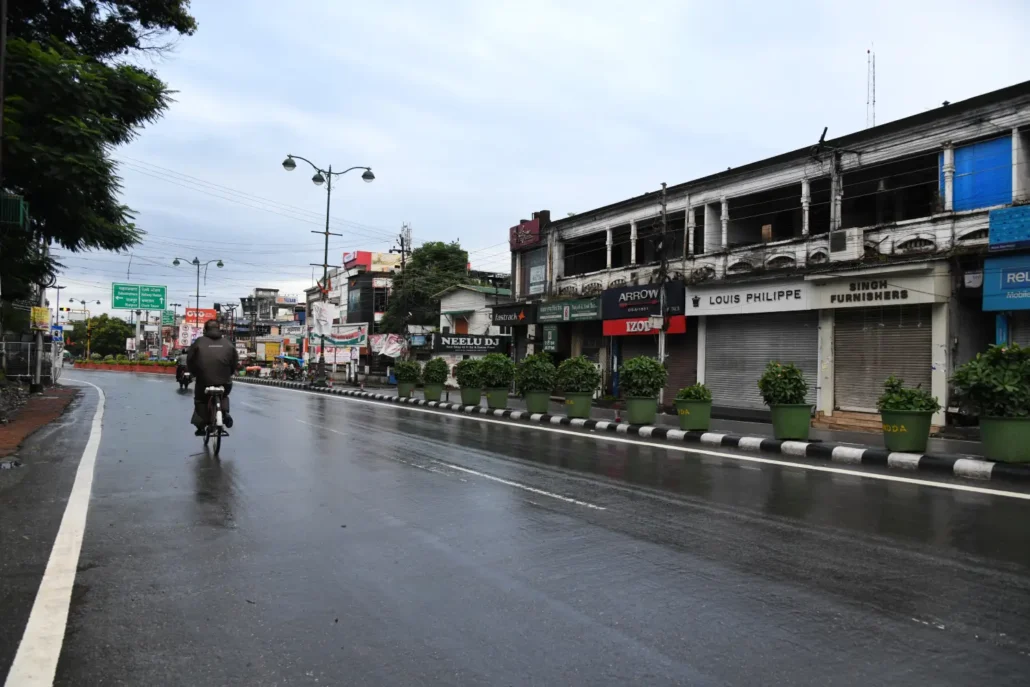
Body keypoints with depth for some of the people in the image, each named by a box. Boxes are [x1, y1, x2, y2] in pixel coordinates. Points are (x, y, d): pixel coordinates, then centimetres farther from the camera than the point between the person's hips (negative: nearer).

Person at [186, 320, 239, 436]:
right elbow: (235, 362, 6)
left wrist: (195, 373, 18)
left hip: (204, 381, -1)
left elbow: (190, 360, 2)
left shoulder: (199, 342, 0)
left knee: (200, 400, 23)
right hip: (224, 382, 2)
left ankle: (201, 426, 13)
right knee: (223, 396, 31)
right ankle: (225, 412, 4)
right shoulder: (228, 344, 5)